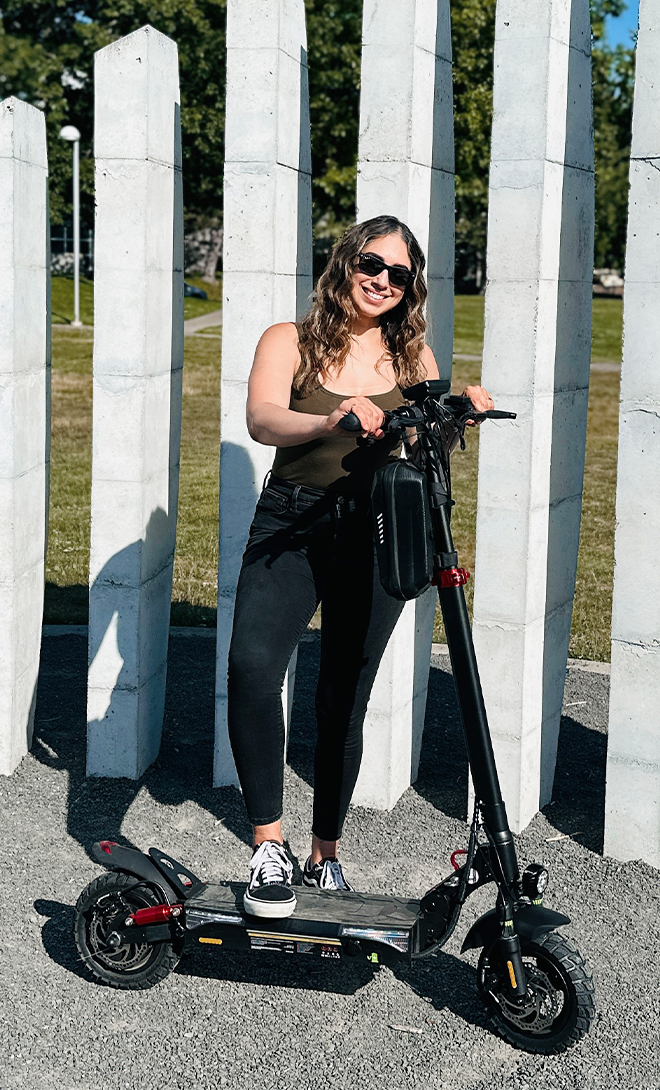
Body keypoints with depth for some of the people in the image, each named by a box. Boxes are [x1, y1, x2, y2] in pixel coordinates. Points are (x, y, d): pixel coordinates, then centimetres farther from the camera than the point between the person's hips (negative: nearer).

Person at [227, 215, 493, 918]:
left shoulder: (410, 354, 10)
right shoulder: (290, 341, 1)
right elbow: (262, 419, -17)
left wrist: (462, 407, -9)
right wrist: (331, 421, -37)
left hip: (373, 534, 2)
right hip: (289, 526, -2)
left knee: (344, 701, 8)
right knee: (252, 664, -27)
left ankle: (325, 853, 26)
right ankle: (269, 847, -17)